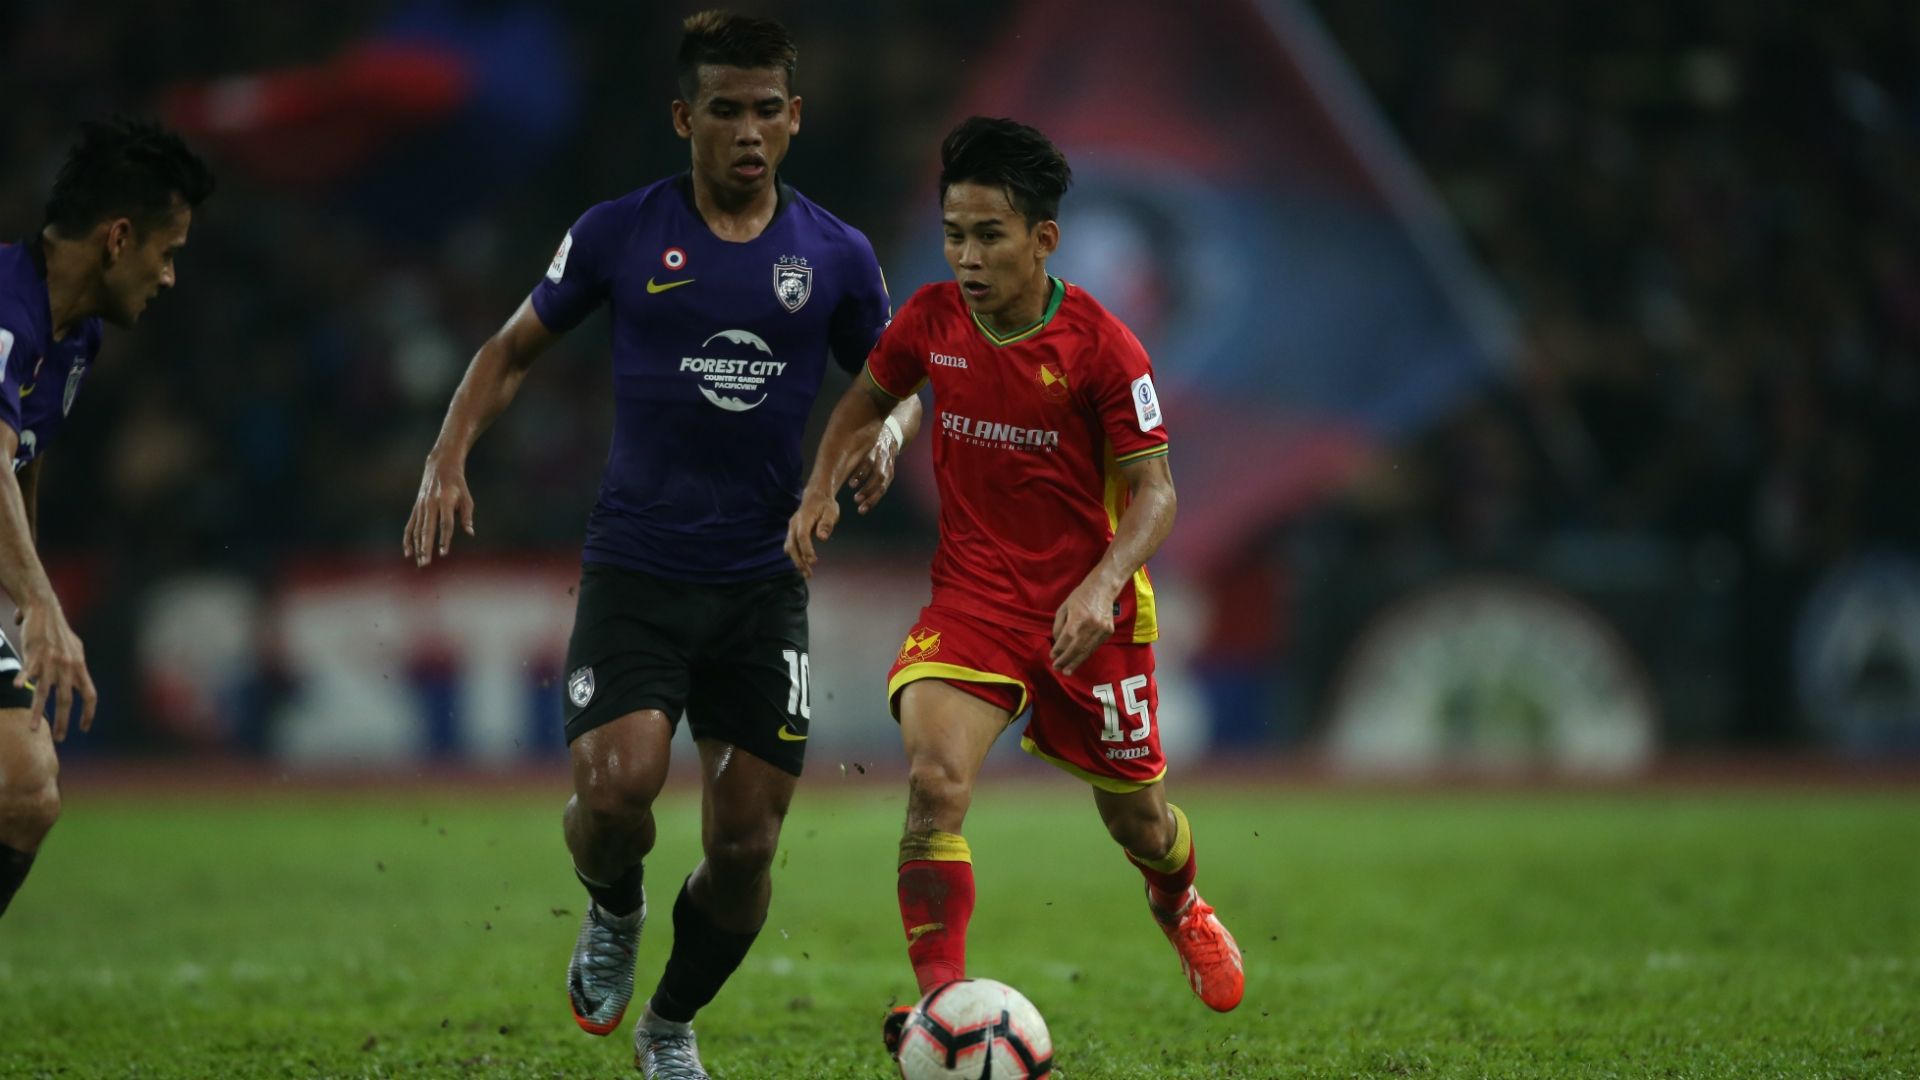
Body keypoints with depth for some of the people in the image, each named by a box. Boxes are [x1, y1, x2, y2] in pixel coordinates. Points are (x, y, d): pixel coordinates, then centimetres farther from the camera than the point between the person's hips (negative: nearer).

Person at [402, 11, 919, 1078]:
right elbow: (514, 349, 10)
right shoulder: (620, 233, -1)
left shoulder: (836, 255, 3)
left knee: (746, 844, 1)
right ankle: (613, 913, 14)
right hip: (635, 573, -2)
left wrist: (886, 434, -6)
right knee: (616, 788, -23)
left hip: (765, 580, 2)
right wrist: (449, 457, -4)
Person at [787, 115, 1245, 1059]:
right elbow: (868, 398, 14)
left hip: (1088, 611, -1)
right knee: (935, 779, -25)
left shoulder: (1101, 348, -16)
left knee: (1136, 819, 15)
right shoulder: (931, 322, -6)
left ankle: (1180, 906, 53)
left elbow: (1153, 491, -13)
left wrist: (1102, 584, -29)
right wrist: (822, 490, -3)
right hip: (973, 594, 1)